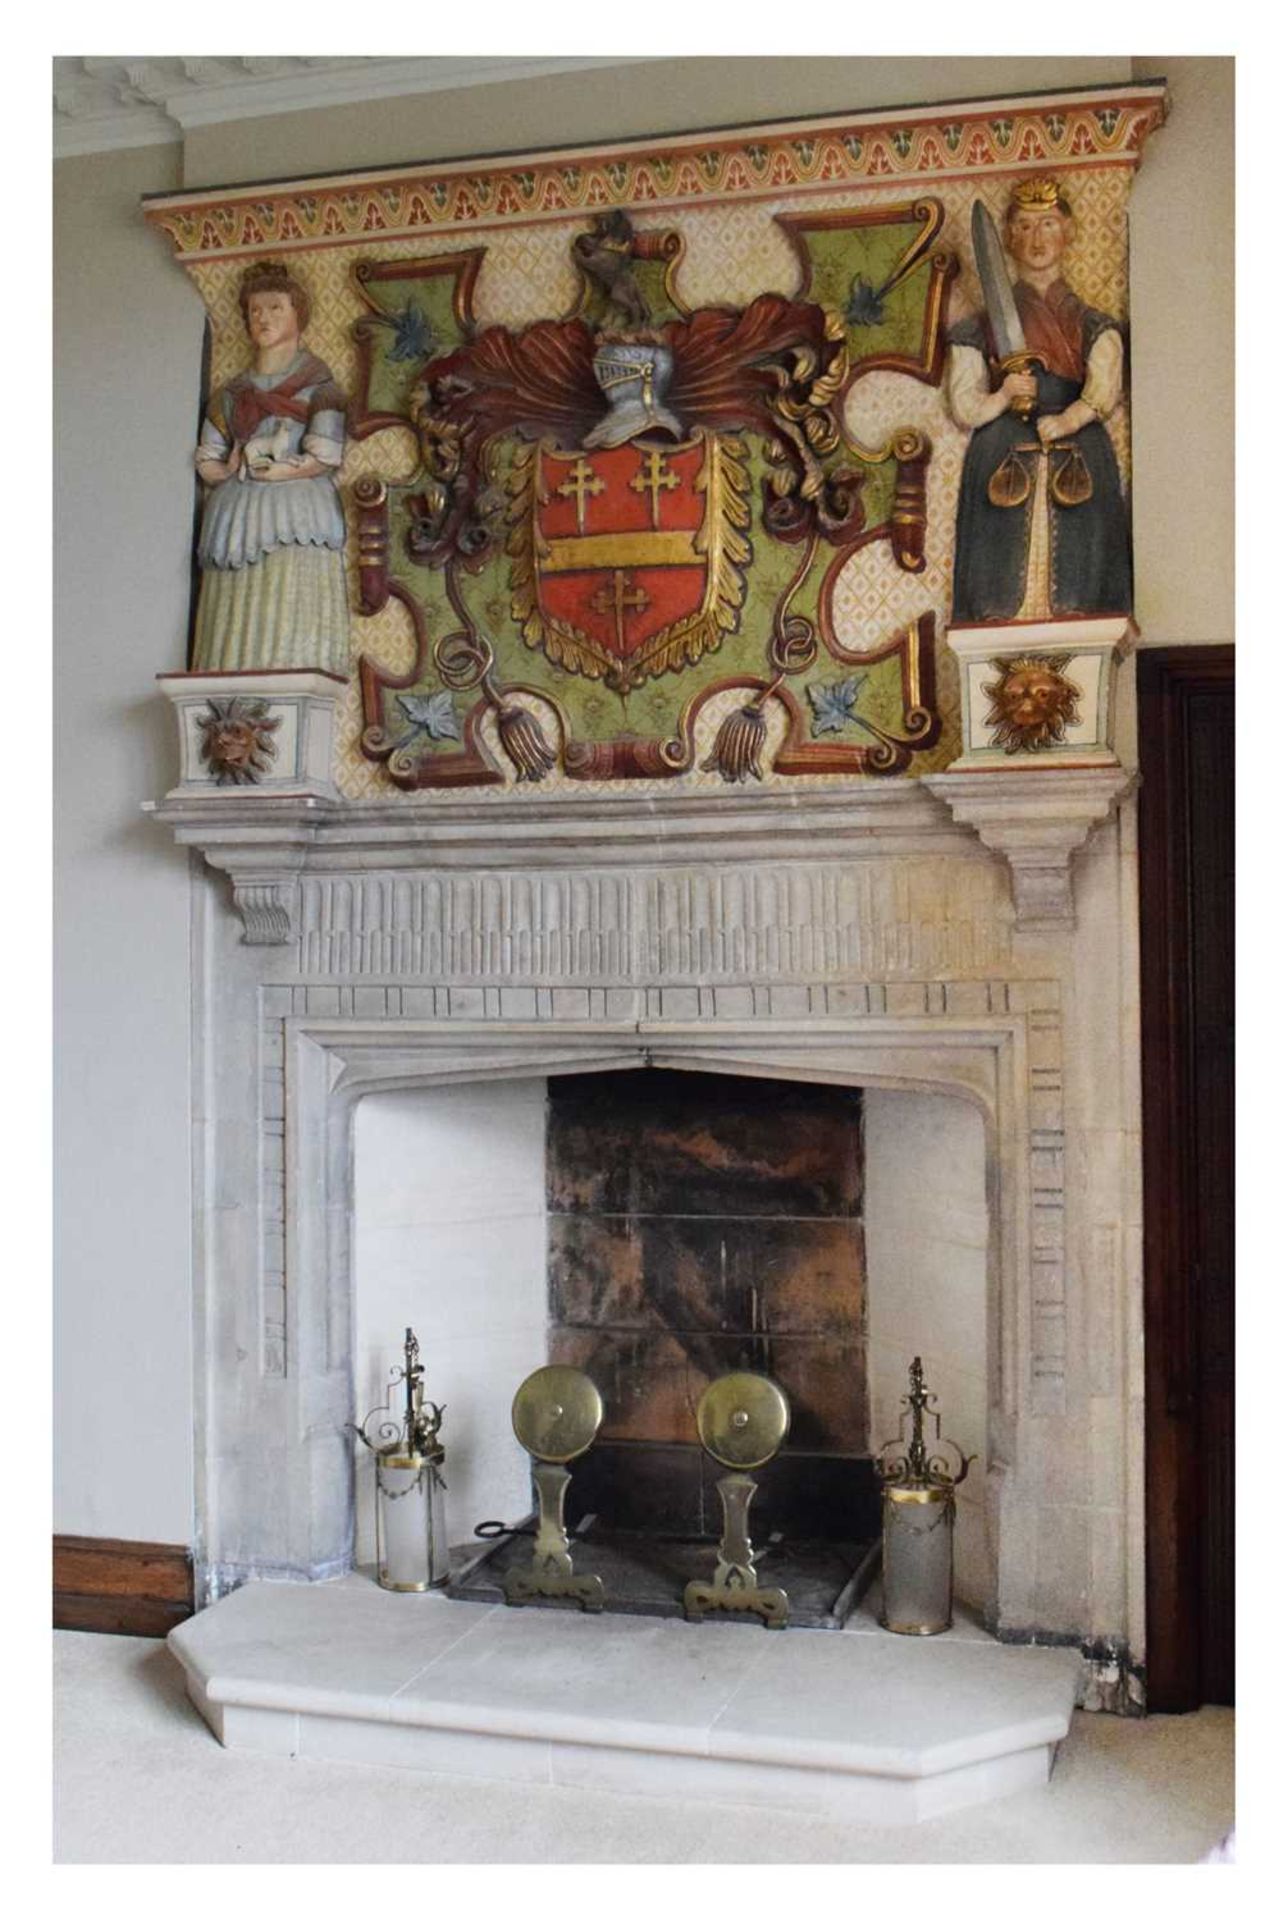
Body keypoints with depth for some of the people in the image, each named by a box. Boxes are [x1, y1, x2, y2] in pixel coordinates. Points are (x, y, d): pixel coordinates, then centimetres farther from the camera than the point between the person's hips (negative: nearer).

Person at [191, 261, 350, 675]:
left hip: (297, 526, -4)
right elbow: (207, 465, 15)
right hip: (238, 524, 4)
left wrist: (253, 469, -2)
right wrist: (237, 470, -5)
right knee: (234, 641, -4)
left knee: (294, 644, -13)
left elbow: (324, 458, -5)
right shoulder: (230, 394, 20)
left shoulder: (316, 385, 7)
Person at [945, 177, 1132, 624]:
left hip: (1079, 475, 0)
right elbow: (962, 406, 6)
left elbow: (1106, 384, -5)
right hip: (1002, 477, 0)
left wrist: (1070, 418, -25)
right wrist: (1002, 397, -14)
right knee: (1004, 598, -9)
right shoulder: (982, 329, 14)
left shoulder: (1095, 327, 14)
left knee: (1077, 596, -7)